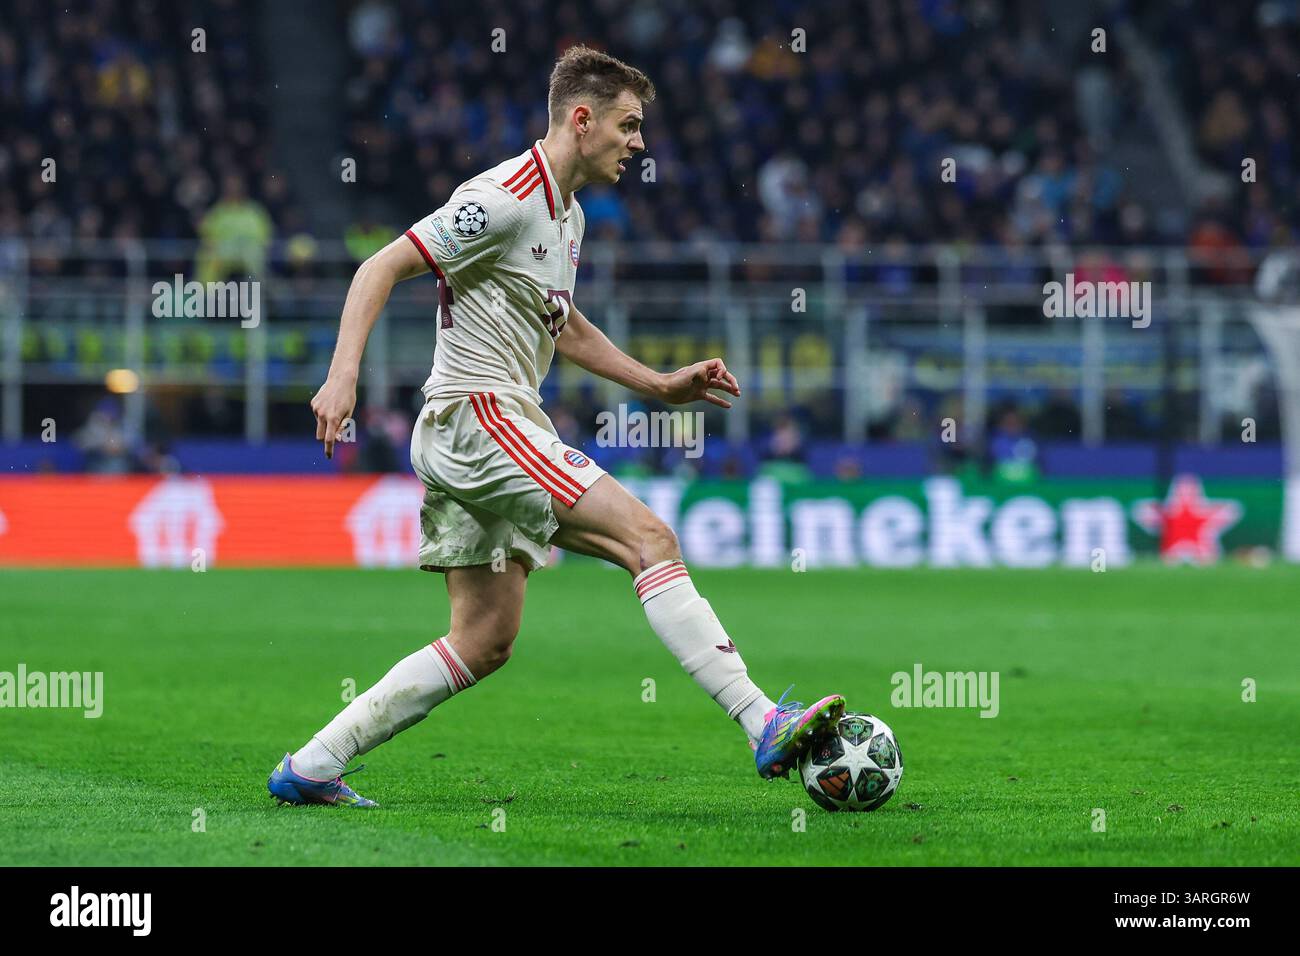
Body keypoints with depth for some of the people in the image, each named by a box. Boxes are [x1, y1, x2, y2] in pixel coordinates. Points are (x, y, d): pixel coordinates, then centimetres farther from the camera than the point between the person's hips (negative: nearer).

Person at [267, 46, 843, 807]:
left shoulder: (567, 213, 18)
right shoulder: (506, 199, -13)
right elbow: (383, 267, -16)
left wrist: (660, 384, 24)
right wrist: (344, 374, -27)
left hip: (503, 424, 11)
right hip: (475, 415, -11)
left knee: (485, 644, 8)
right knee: (649, 537, -18)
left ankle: (310, 770, 11)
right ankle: (764, 725, -23)